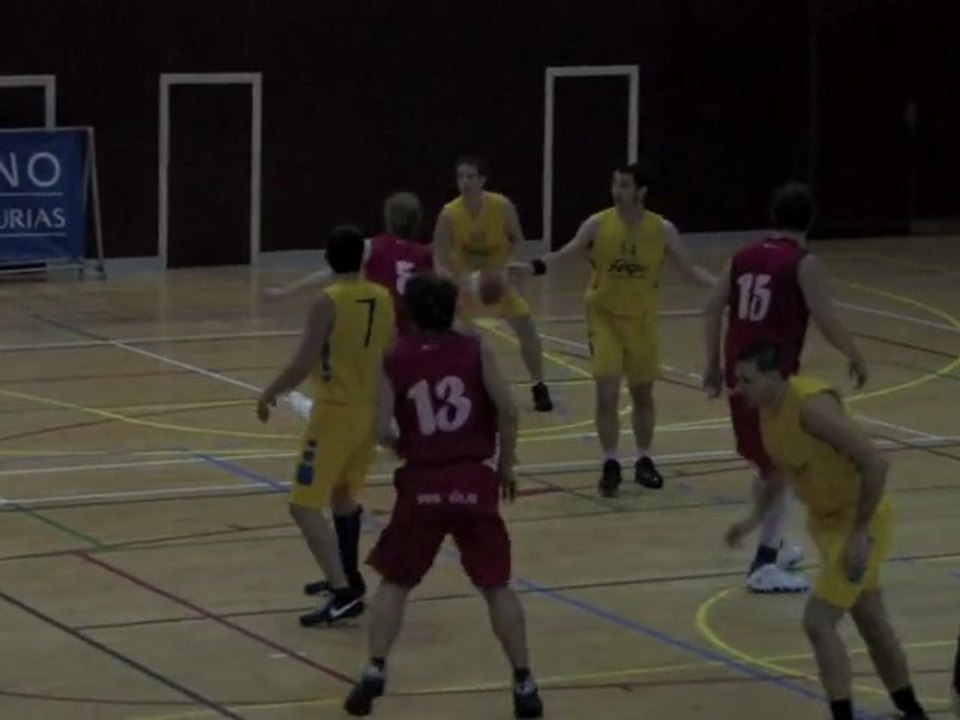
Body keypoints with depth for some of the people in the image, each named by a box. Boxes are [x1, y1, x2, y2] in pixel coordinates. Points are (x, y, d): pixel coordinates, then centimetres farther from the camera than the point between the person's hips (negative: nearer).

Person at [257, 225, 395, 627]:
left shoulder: (329, 301, -18)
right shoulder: (383, 299, 3)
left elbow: (303, 364, -21)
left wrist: (269, 394, -6)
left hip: (336, 412, -8)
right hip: (369, 410, 8)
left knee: (305, 506, -7)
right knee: (343, 493, 28)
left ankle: (344, 593, -17)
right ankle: (347, 578, 38)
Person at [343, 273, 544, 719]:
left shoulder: (395, 360, 2)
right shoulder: (475, 351, 2)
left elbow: (381, 431, -5)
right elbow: (507, 410, -7)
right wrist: (506, 465, 6)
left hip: (422, 484, 0)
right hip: (474, 481, 0)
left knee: (394, 582, 16)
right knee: (496, 586, 11)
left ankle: (374, 673, 3)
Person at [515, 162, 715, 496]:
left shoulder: (662, 229, -9)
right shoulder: (597, 224, -12)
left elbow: (689, 269, -2)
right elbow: (566, 254, -10)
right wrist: (534, 267, -26)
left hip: (642, 320, 2)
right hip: (604, 317, -2)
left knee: (643, 394, 13)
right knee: (607, 394, -9)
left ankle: (644, 460, 28)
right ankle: (610, 464, 2)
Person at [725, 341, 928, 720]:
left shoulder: (812, 405, -29)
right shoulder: (768, 409, -2)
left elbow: (874, 463, -27)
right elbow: (782, 469, 17)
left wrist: (860, 532, -26)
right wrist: (755, 518, 6)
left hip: (860, 522, -9)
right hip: (828, 520, 9)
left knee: (818, 622, -14)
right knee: (871, 624, 18)